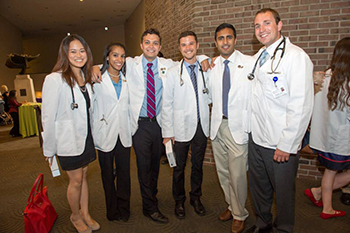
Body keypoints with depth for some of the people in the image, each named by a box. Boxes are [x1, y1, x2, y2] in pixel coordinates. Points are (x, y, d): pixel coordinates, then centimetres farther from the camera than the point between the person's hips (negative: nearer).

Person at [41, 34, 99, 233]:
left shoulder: (86, 78, 6)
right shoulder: (55, 79, -15)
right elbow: (48, 116, -13)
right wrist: (49, 148, -10)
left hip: (86, 137, 6)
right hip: (68, 140, -5)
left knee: (84, 176, 17)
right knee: (76, 180, 8)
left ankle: (85, 213, 35)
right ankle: (75, 216, 33)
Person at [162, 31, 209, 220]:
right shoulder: (173, 73, -3)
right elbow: (166, 104, -4)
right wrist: (167, 131, -7)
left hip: (201, 126, 3)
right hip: (181, 127, -2)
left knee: (198, 165, 16)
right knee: (179, 167, 11)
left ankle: (196, 198, 38)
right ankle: (179, 201, 33)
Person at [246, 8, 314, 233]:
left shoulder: (296, 56, -13)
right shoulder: (259, 56, 11)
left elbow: (302, 106, -19)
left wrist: (287, 145, -18)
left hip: (281, 145, -7)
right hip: (256, 138, 7)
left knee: (283, 191, 13)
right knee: (258, 186, 21)